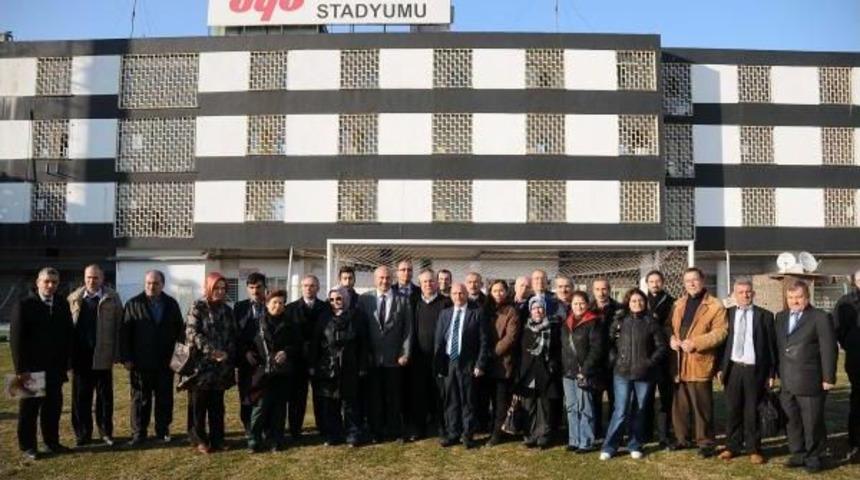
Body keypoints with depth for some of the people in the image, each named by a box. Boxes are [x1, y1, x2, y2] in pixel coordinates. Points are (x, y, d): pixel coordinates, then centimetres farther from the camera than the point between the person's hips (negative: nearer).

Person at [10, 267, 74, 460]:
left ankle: (52, 442, 23)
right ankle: (27, 446, 19)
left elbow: (68, 335, 7)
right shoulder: (24, 304, -8)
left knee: (53, 407, 10)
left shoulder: (63, 304, 5)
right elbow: (16, 338, -11)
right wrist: (21, 368, -15)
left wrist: (65, 362, 2)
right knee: (29, 409, 8)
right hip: (31, 368, -4)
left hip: (55, 368, 4)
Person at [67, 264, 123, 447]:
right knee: (80, 397, 8)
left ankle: (106, 432, 19)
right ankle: (83, 434, 19)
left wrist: (116, 354, -6)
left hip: (102, 356, -2)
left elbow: (118, 327, -2)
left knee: (105, 396, 8)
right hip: (80, 356, 2)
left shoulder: (112, 299, 0)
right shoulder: (73, 299, 6)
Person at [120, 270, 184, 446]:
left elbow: (180, 330, 7)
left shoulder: (171, 304, 5)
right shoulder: (133, 304, -1)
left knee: (164, 398, 8)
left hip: (165, 362, 2)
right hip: (141, 362, -2)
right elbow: (124, 333, -3)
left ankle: (163, 431, 19)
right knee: (140, 399, 7)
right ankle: (138, 433, 16)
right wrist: (126, 358, -8)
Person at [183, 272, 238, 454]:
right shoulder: (197, 307, -3)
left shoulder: (227, 310, 11)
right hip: (201, 363, -4)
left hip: (221, 365, 4)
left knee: (217, 405, 9)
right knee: (199, 404, 4)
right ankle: (200, 440, 14)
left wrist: (228, 353, -7)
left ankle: (217, 439, 17)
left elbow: (233, 335, 11)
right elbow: (192, 333, -13)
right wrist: (211, 350, -21)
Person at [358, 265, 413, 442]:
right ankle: (376, 432, 19)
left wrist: (405, 354, -5)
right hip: (371, 358, 0)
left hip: (394, 358, 0)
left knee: (394, 397, 8)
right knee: (373, 397, 7)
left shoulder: (402, 300, 3)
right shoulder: (364, 299, 2)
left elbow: (408, 330, 2)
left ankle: (396, 432, 19)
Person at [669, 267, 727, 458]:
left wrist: (695, 343, -19)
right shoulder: (678, 305, 15)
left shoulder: (715, 305, -4)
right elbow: (670, 327, 20)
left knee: (702, 406, 2)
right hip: (679, 364, 6)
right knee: (679, 405, 13)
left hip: (699, 363, -5)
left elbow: (720, 332, -11)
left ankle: (705, 442, 15)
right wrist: (672, 339, -2)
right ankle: (681, 438, 27)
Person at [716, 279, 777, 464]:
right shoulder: (727, 314, 5)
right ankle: (732, 446, 19)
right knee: (732, 409, 7)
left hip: (755, 369, -1)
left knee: (752, 411, 6)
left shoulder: (765, 315, 0)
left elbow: (771, 345, 1)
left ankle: (754, 449, 18)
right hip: (733, 368, 2)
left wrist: (771, 373, -2)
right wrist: (720, 367, 0)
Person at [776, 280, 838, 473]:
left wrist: (828, 378, -11)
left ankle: (813, 457, 20)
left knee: (812, 422, 5)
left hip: (809, 381, -5)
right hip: (786, 382, 5)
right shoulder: (781, 317, 12)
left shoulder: (821, 318, -6)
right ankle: (798, 454, 26)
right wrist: (774, 373, 10)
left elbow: (829, 350, -8)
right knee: (792, 421, 13)